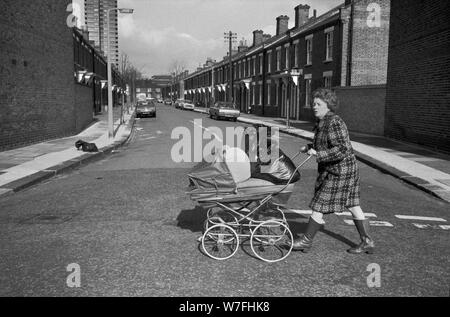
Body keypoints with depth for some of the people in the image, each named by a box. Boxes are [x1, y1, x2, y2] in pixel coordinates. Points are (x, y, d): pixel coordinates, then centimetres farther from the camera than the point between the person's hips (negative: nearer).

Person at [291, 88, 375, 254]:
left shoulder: (334, 123, -20)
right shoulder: (322, 122, 10)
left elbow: (342, 150, -27)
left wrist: (318, 154, -27)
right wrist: (310, 147, 8)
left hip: (339, 171, -10)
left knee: (319, 205, -2)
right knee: (353, 206, 14)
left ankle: (306, 241, 11)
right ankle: (367, 242, 23)